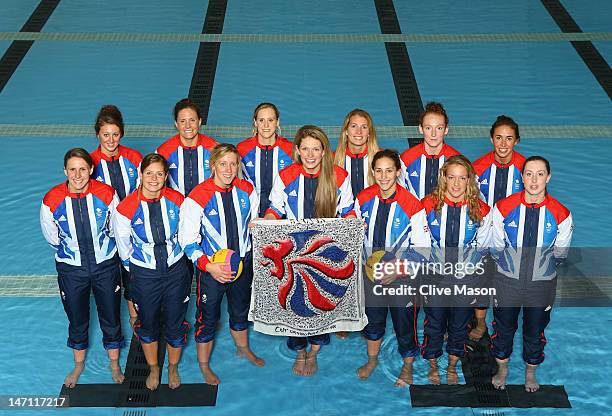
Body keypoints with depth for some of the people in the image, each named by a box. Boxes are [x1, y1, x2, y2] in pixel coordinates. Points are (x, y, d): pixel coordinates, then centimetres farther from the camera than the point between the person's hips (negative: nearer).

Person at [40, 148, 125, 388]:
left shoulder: (106, 194, -17)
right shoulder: (52, 200, -17)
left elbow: (116, 229, 1)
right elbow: (52, 237, 1)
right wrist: (72, 252, 10)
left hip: (105, 265, 0)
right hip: (71, 268, 0)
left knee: (111, 318, 14)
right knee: (77, 321, 18)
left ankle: (114, 365, 37)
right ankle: (79, 365, 42)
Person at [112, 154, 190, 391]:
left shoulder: (177, 201, -12)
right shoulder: (126, 208, -17)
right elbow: (123, 246, -1)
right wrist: (134, 270, 8)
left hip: (175, 268, 1)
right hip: (144, 273, -1)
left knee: (175, 322, 12)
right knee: (148, 323, 16)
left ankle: (173, 367, 38)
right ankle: (153, 368, 40)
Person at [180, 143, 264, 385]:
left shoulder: (246, 190, -6)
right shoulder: (198, 197, -20)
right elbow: (187, 239, -17)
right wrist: (208, 266, -27)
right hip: (211, 267, -4)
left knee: (241, 310, 24)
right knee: (208, 317, 9)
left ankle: (243, 349, 51)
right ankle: (204, 364, 31)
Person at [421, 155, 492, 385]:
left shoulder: (480, 210, -7)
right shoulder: (429, 205, -8)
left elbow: (482, 246, 1)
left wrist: (464, 268, -6)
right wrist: (440, 265, -8)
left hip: (467, 277, 0)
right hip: (435, 275, 0)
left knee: (460, 323, 14)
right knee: (434, 321, 11)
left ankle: (452, 365, 35)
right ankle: (433, 364, 32)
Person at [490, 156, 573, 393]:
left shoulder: (561, 214, -14)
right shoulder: (504, 208, -13)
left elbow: (560, 253, 3)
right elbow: (496, 248, 1)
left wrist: (542, 267, 10)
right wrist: (512, 266, 7)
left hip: (542, 283, 0)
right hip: (507, 281, 0)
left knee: (535, 331, 17)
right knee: (503, 328, 16)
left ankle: (530, 373, 41)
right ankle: (502, 370, 40)